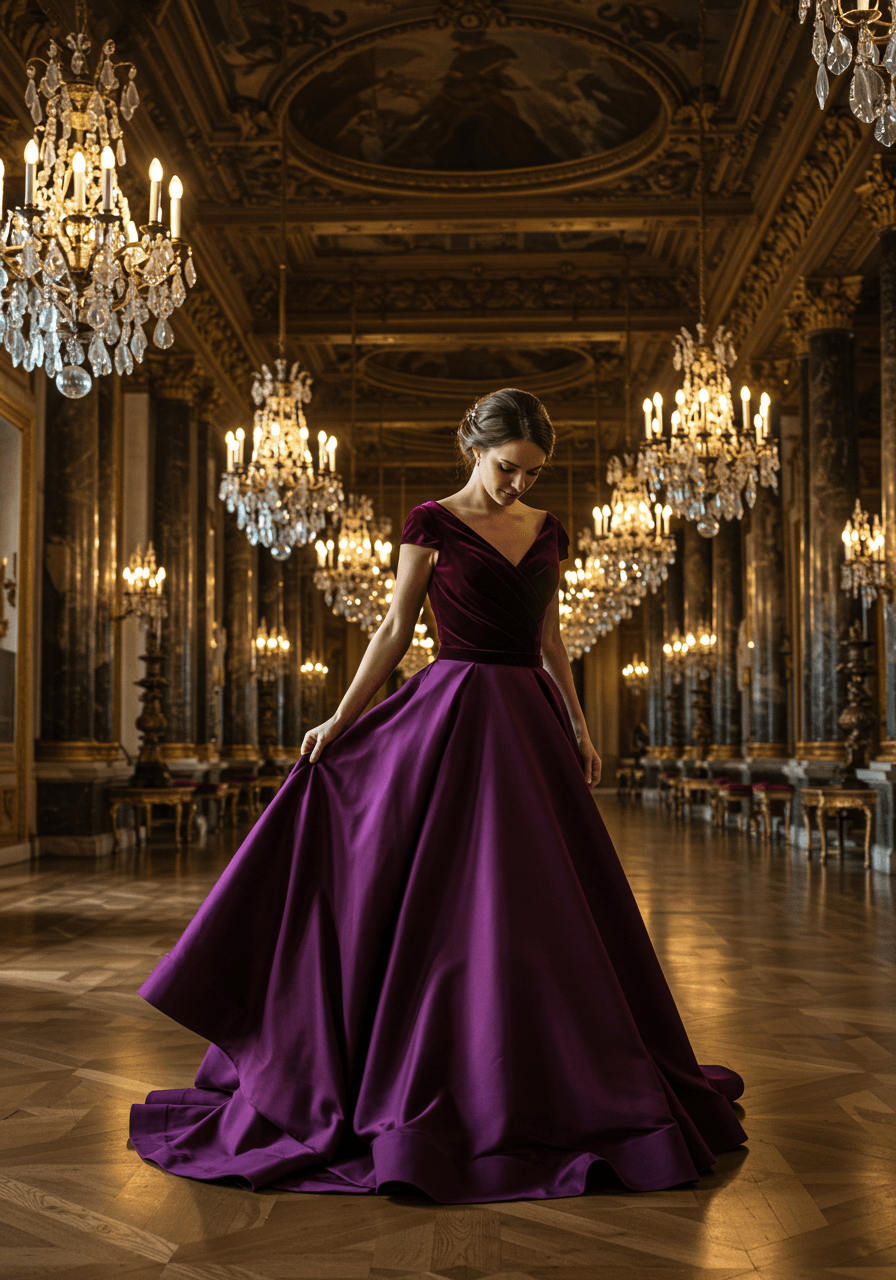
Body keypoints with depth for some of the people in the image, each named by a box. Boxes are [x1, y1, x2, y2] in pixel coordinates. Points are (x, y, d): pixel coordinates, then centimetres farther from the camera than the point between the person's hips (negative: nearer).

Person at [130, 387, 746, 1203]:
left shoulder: (547, 531, 12)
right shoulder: (432, 524, -3)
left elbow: (550, 638, 16)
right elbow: (396, 630, -2)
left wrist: (579, 728, 11)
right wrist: (340, 720, -7)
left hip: (530, 720, 6)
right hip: (456, 714, -5)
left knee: (545, 901, 8)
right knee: (457, 902, -4)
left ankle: (544, 1076, 23)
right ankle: (445, 1085, 9)